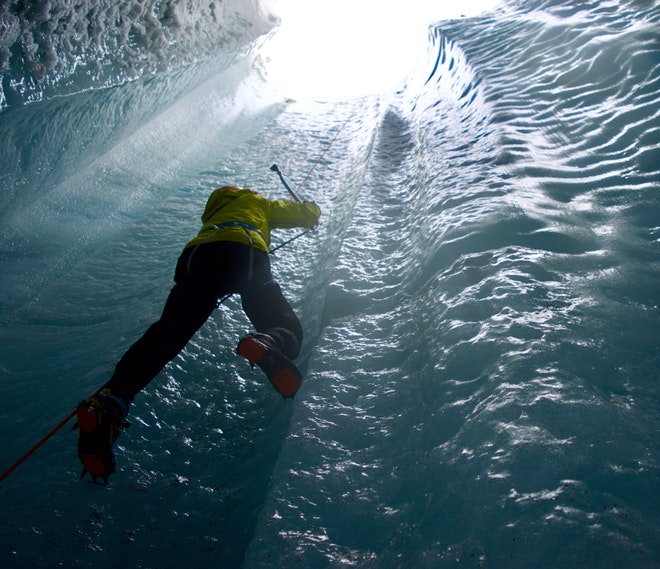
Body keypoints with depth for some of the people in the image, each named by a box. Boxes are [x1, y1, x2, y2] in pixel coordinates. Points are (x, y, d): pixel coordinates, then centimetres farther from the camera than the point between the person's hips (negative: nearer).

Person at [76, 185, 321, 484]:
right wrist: (311, 206, 68)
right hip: (244, 252, -3)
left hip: (195, 256, 3)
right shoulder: (258, 202, 37)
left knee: (168, 331, -13)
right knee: (286, 325, -2)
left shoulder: (213, 213, 47)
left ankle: (111, 400, -38)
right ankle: (267, 345, -42)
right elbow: (308, 215, 44)